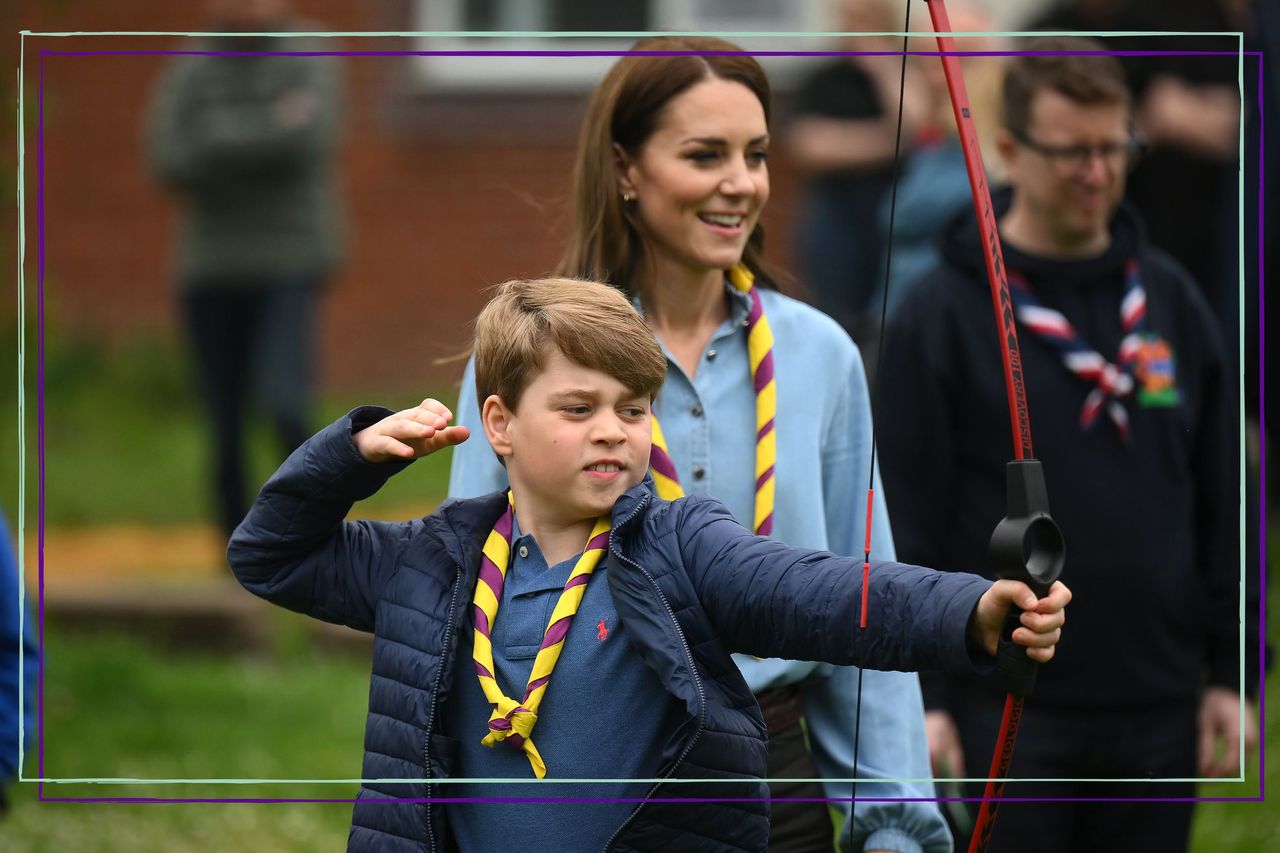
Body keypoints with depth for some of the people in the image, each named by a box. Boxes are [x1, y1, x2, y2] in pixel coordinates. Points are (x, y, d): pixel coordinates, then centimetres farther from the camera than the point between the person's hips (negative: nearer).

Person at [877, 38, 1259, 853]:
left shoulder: (1173, 303, 10)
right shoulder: (941, 317, -4)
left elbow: (1224, 505, 13)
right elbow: (905, 523, -5)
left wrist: (1231, 674, 9)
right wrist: (916, 696, -9)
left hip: (1157, 711, 4)